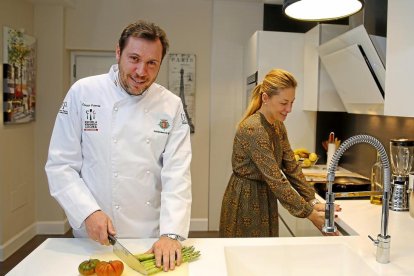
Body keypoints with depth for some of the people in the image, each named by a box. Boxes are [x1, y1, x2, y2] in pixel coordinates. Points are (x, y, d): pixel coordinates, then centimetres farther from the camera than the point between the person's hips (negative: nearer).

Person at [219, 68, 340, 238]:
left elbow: (292, 167, 2)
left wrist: (313, 202, -7)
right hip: (245, 201, -8)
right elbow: (276, 179, -27)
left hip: (266, 199, 8)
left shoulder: (278, 126, 2)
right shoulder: (252, 129, -26)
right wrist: (310, 214, -22)